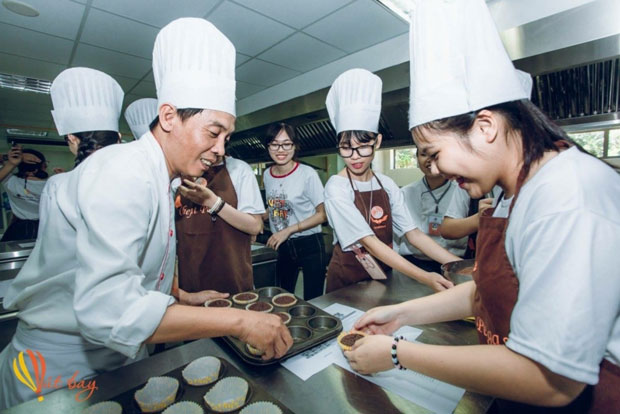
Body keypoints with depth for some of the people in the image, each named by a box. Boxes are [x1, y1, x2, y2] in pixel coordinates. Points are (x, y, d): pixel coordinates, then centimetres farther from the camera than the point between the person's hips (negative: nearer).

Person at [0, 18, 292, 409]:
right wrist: (238, 321, -34)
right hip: (63, 368, -8)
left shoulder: (154, 181, 5)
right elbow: (108, 310, -37)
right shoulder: (123, 173, -26)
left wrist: (183, 298, 6)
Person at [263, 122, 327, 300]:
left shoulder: (307, 174, -15)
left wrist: (289, 230, -17)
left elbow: (322, 214, -12)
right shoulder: (267, 175, 2)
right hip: (283, 247, 5)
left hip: (309, 246, -4)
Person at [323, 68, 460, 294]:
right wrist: (424, 277, -28)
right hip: (347, 279, -4)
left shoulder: (387, 185, -3)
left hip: (383, 275, 4)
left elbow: (414, 233, -4)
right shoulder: (336, 188, -18)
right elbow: (369, 242, -23)